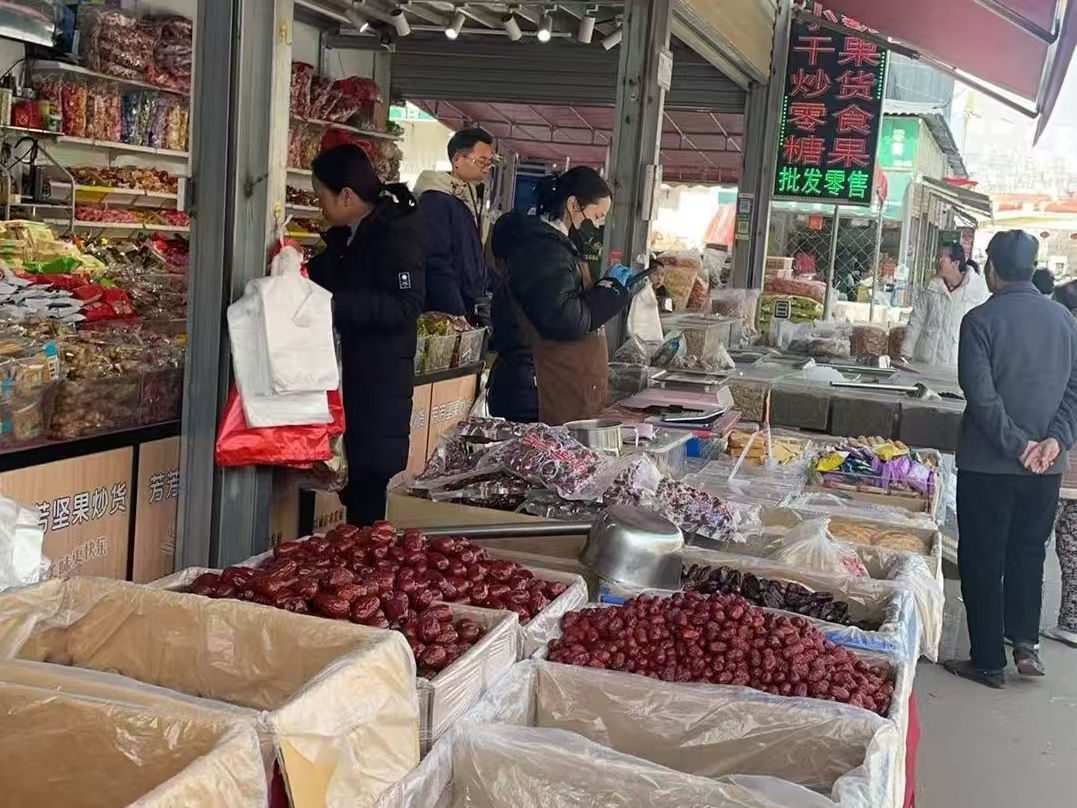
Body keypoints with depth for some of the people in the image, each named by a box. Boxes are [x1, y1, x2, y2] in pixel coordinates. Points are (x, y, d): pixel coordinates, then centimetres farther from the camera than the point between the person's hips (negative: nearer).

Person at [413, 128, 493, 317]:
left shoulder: (471, 198, 12)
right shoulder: (436, 200, -14)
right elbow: (437, 265, -21)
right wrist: (458, 319, -23)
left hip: (470, 309, 8)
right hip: (443, 316, -8)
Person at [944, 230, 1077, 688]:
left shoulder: (981, 320, -11)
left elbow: (981, 395, -19)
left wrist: (1017, 445, -13)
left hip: (987, 464, -4)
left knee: (983, 562, 6)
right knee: (1029, 554, 21)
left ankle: (989, 662, 12)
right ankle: (1025, 641, 13)